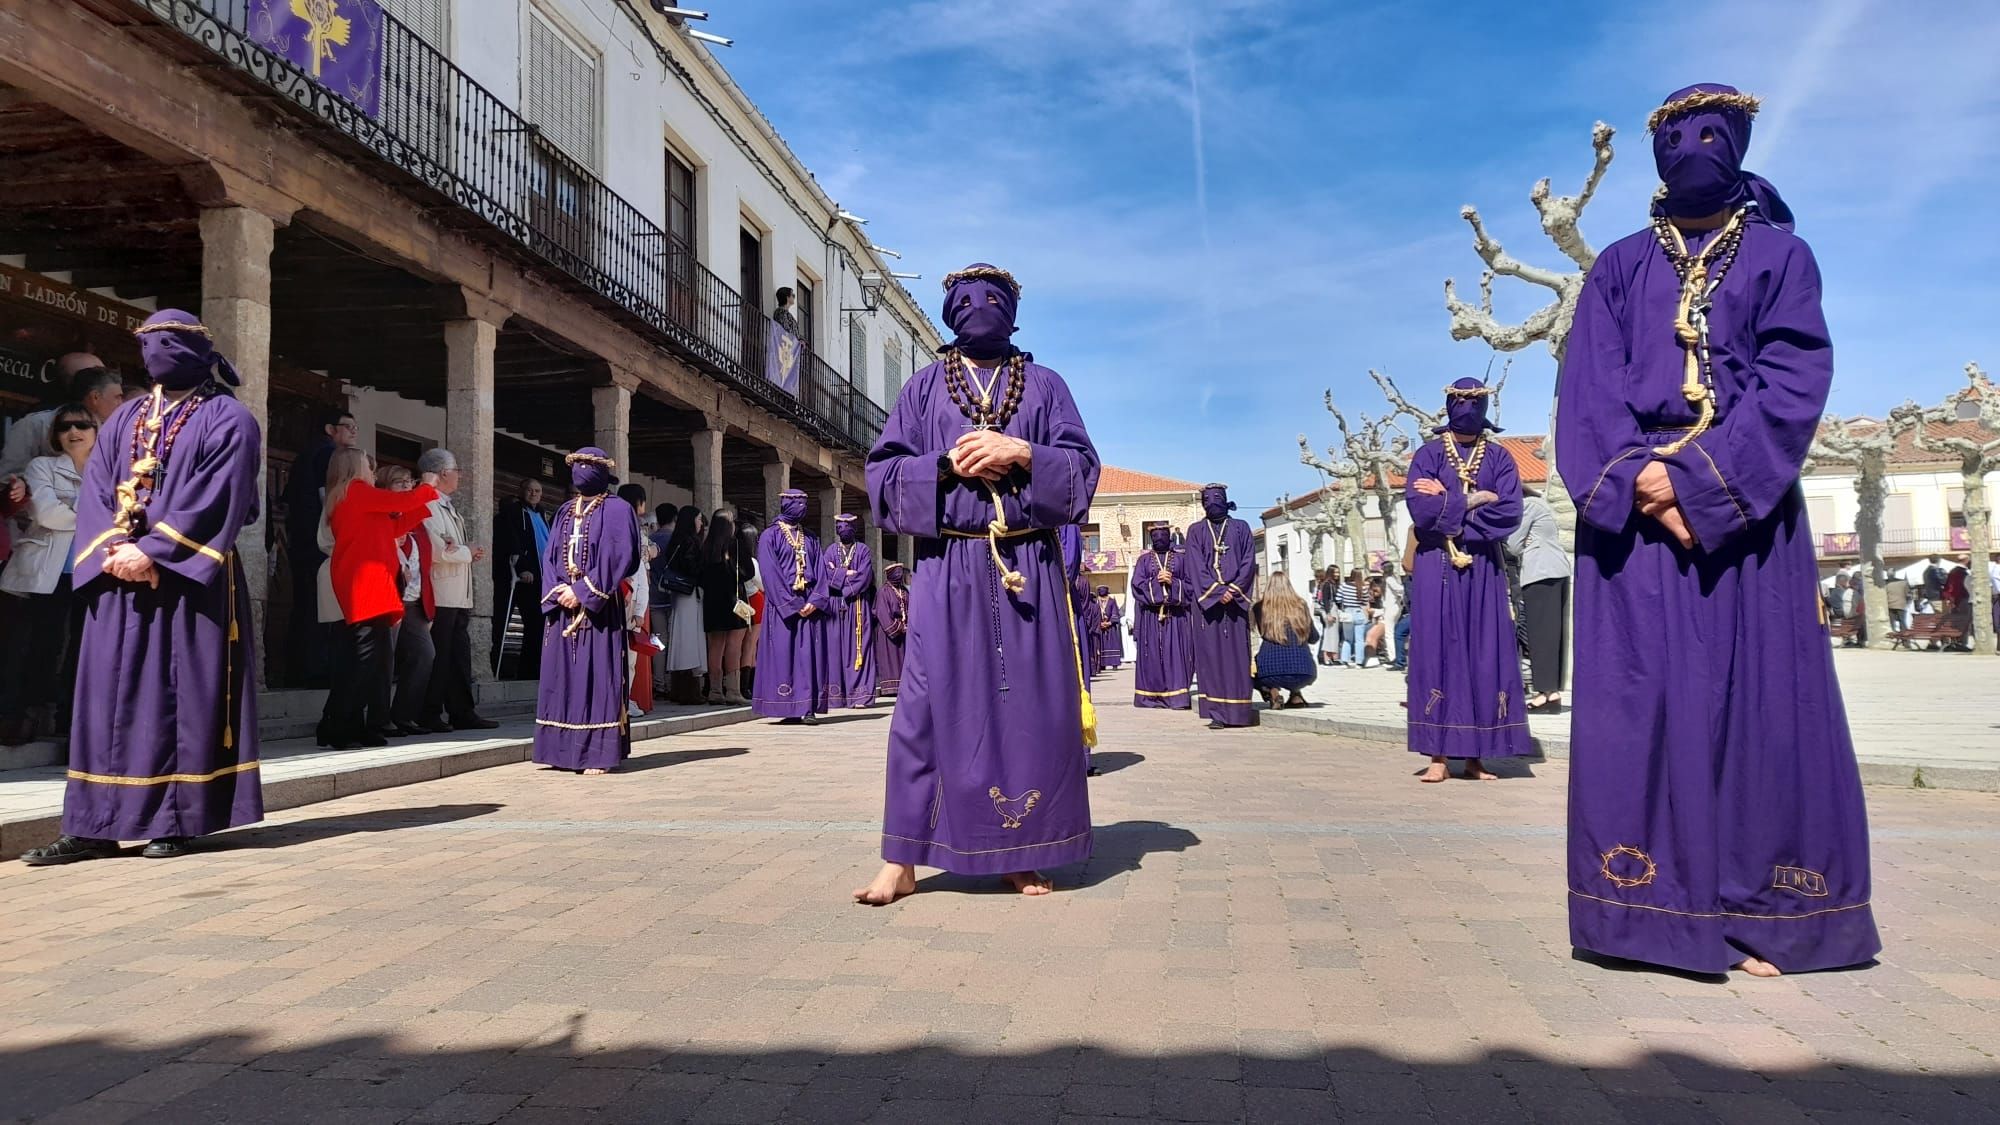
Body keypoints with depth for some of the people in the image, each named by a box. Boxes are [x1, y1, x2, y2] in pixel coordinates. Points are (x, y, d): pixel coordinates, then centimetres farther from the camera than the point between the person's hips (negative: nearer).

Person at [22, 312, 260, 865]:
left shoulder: (228, 419, 1)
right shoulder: (124, 419, 20)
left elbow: (216, 500, -10)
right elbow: (94, 490, 10)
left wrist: (153, 551, -17)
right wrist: (114, 548, -9)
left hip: (188, 580, -5)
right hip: (119, 577, 6)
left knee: (182, 698, -4)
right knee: (109, 698, 3)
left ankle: (178, 820, 1)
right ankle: (94, 826, 6)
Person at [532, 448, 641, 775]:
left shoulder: (617, 510, 0)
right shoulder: (565, 512, 19)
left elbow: (618, 558, -10)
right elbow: (550, 555, 13)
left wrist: (582, 591, -15)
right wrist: (558, 591, -6)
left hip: (598, 607, -6)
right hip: (562, 604, 6)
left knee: (596, 675, -8)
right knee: (561, 676, 4)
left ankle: (598, 752, -6)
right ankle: (565, 749, 9)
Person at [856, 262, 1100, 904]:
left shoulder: (1045, 386, 13)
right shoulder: (923, 388, 13)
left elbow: (1082, 469, 4)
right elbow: (885, 474, 5)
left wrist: (1021, 454, -12)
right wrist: (948, 465, -11)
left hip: (1028, 569, 1)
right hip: (947, 569, 0)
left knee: (1031, 705, 0)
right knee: (930, 705, -3)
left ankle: (1023, 855, 9)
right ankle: (902, 861, 2)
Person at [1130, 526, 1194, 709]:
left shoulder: (1181, 558, 12)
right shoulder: (1144, 560, 13)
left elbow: (1191, 584, 5)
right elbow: (1137, 584, 2)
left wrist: (1173, 583, -11)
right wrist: (1156, 582, -12)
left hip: (1176, 616, 0)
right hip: (1150, 615, 0)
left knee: (1176, 654, -6)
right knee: (1152, 655, -2)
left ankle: (1177, 697, -7)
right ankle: (1151, 697, 2)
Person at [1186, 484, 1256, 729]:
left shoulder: (1241, 528, 13)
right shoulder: (1196, 531, 11)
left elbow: (1249, 562, 4)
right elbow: (1196, 567, 0)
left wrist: (1233, 590, -10)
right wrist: (1217, 591, -13)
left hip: (1236, 599, 1)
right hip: (1207, 599, -1)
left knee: (1237, 655, -1)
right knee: (1211, 655, -4)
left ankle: (1239, 711, 2)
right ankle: (1217, 713, -5)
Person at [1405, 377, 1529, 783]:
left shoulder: (1499, 458, 10)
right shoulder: (1427, 455, 6)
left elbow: (1509, 513, -6)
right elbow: (1420, 509, -10)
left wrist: (1447, 506, -9)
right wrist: (1473, 499, -8)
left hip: (1484, 570, 2)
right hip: (1437, 568, -2)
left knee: (1486, 654, 0)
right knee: (1438, 652, -4)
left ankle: (1476, 756, 5)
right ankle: (1439, 756, -3)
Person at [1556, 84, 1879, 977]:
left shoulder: (1781, 256, 11)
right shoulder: (1619, 268, 14)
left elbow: (1795, 381, -3)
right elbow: (1588, 391, 2)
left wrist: (1698, 480, -15)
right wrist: (1642, 483, -14)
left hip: (1743, 507, 0)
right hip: (1632, 507, 1)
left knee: (1758, 698, -2)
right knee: (1638, 697, -4)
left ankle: (1753, 914, 5)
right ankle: (1653, 909, 2)